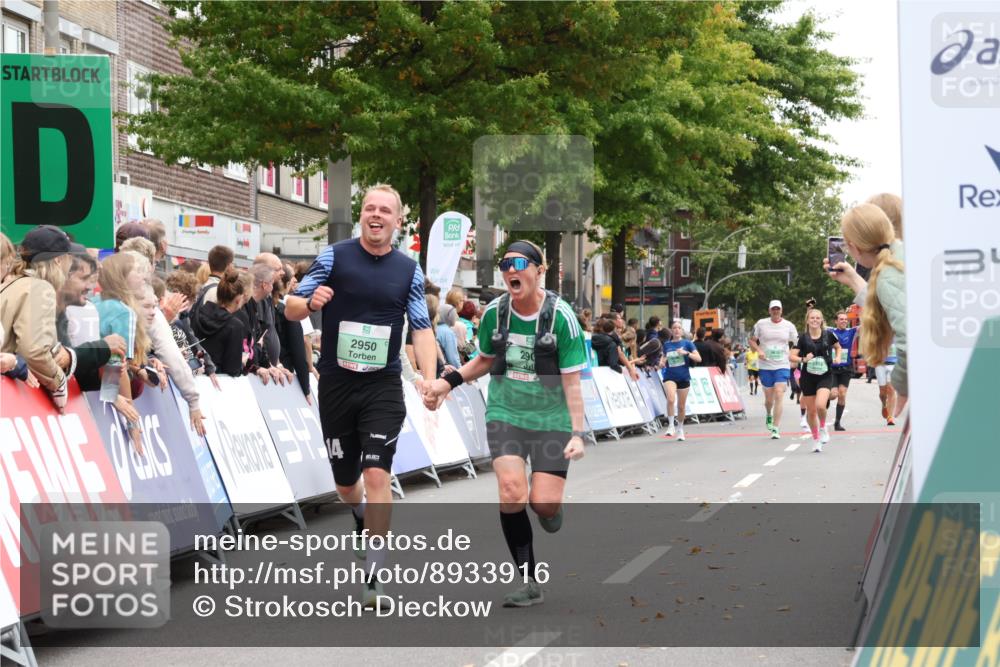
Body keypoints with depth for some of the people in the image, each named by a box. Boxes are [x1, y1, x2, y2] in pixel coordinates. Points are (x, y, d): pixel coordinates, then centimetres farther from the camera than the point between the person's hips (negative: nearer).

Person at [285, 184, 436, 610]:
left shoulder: (409, 271, 4)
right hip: (335, 383, 1)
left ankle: (374, 574, -11)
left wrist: (428, 379, -11)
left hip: (383, 386, -1)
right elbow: (290, 308, 1)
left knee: (376, 474, -15)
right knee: (345, 481, 12)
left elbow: (421, 329, 5)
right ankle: (360, 516, 48)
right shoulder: (333, 257, -1)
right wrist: (310, 303, -23)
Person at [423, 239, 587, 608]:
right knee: (512, 491, -18)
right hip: (505, 415, 2)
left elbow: (571, 381, -9)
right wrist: (448, 381, 6)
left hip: (551, 419, -2)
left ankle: (552, 519, 31)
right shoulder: (494, 313, 0)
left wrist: (577, 434, -15)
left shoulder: (560, 316, -10)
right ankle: (529, 581, -8)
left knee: (544, 504, -10)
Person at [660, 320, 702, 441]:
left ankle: (680, 429, 30)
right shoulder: (666, 345, 6)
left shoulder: (687, 343, 0)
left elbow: (698, 358, -6)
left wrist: (686, 353, -20)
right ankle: (670, 425, -15)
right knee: (670, 399, -28)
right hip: (669, 376, 0)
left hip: (684, 377, 0)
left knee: (681, 406, 9)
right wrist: (662, 362, -2)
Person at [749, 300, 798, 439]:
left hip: (782, 366, -1)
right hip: (765, 366, 1)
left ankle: (776, 428, -11)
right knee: (769, 398, 6)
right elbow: (752, 340, 9)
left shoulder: (789, 326, 2)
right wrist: (759, 350, -10)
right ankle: (769, 415, 42)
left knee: (779, 395, -14)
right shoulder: (761, 324, 1)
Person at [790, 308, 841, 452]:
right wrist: (803, 359, -25)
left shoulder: (828, 334, -1)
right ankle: (816, 439, 25)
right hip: (808, 377, 1)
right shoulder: (803, 337, -4)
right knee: (811, 410, 6)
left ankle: (823, 428, 6)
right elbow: (791, 356, -8)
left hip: (825, 376, -1)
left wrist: (837, 358, 1)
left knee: (820, 405, -23)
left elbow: (838, 347, 19)